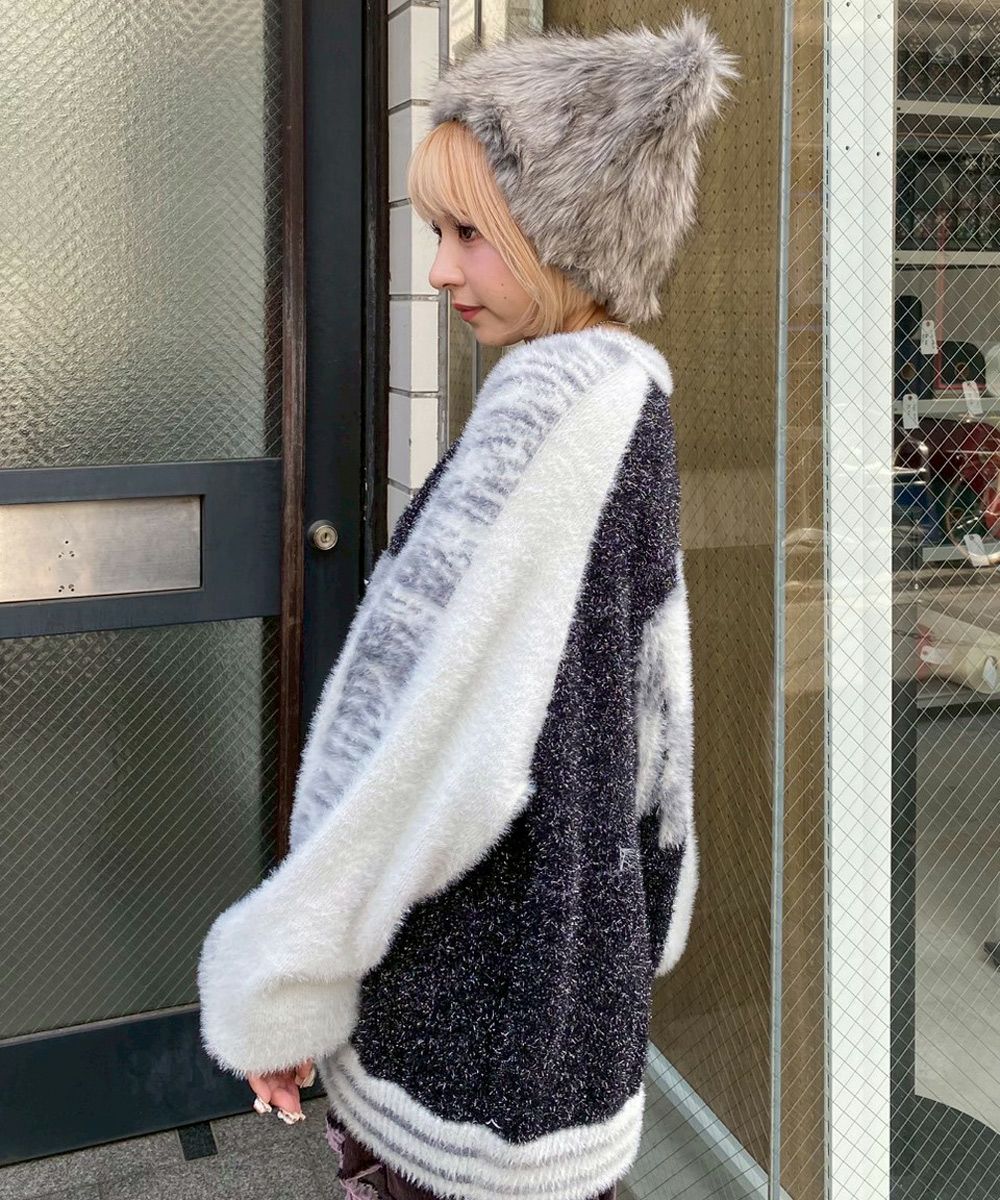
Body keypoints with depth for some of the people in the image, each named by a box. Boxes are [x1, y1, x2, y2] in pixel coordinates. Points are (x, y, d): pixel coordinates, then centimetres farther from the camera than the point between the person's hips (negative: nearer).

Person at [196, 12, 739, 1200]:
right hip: (575, 928, 9)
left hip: (480, 986, -8)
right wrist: (641, 906, 20)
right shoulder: (634, 392, 5)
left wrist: (275, 979, -13)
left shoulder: (548, 400, -22)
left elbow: (429, 720, -22)